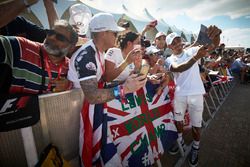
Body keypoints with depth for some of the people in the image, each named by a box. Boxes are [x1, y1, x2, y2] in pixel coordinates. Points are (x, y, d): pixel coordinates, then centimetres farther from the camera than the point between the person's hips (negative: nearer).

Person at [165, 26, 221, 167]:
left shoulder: (191, 51, 0)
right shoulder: (169, 60, -2)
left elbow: (214, 45, -11)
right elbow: (178, 69, -24)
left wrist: (217, 34, -34)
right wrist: (196, 57, -39)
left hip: (196, 94, -1)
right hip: (179, 94, 2)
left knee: (196, 124, 10)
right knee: (178, 120, 17)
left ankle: (195, 148, 35)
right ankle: (180, 141, 44)